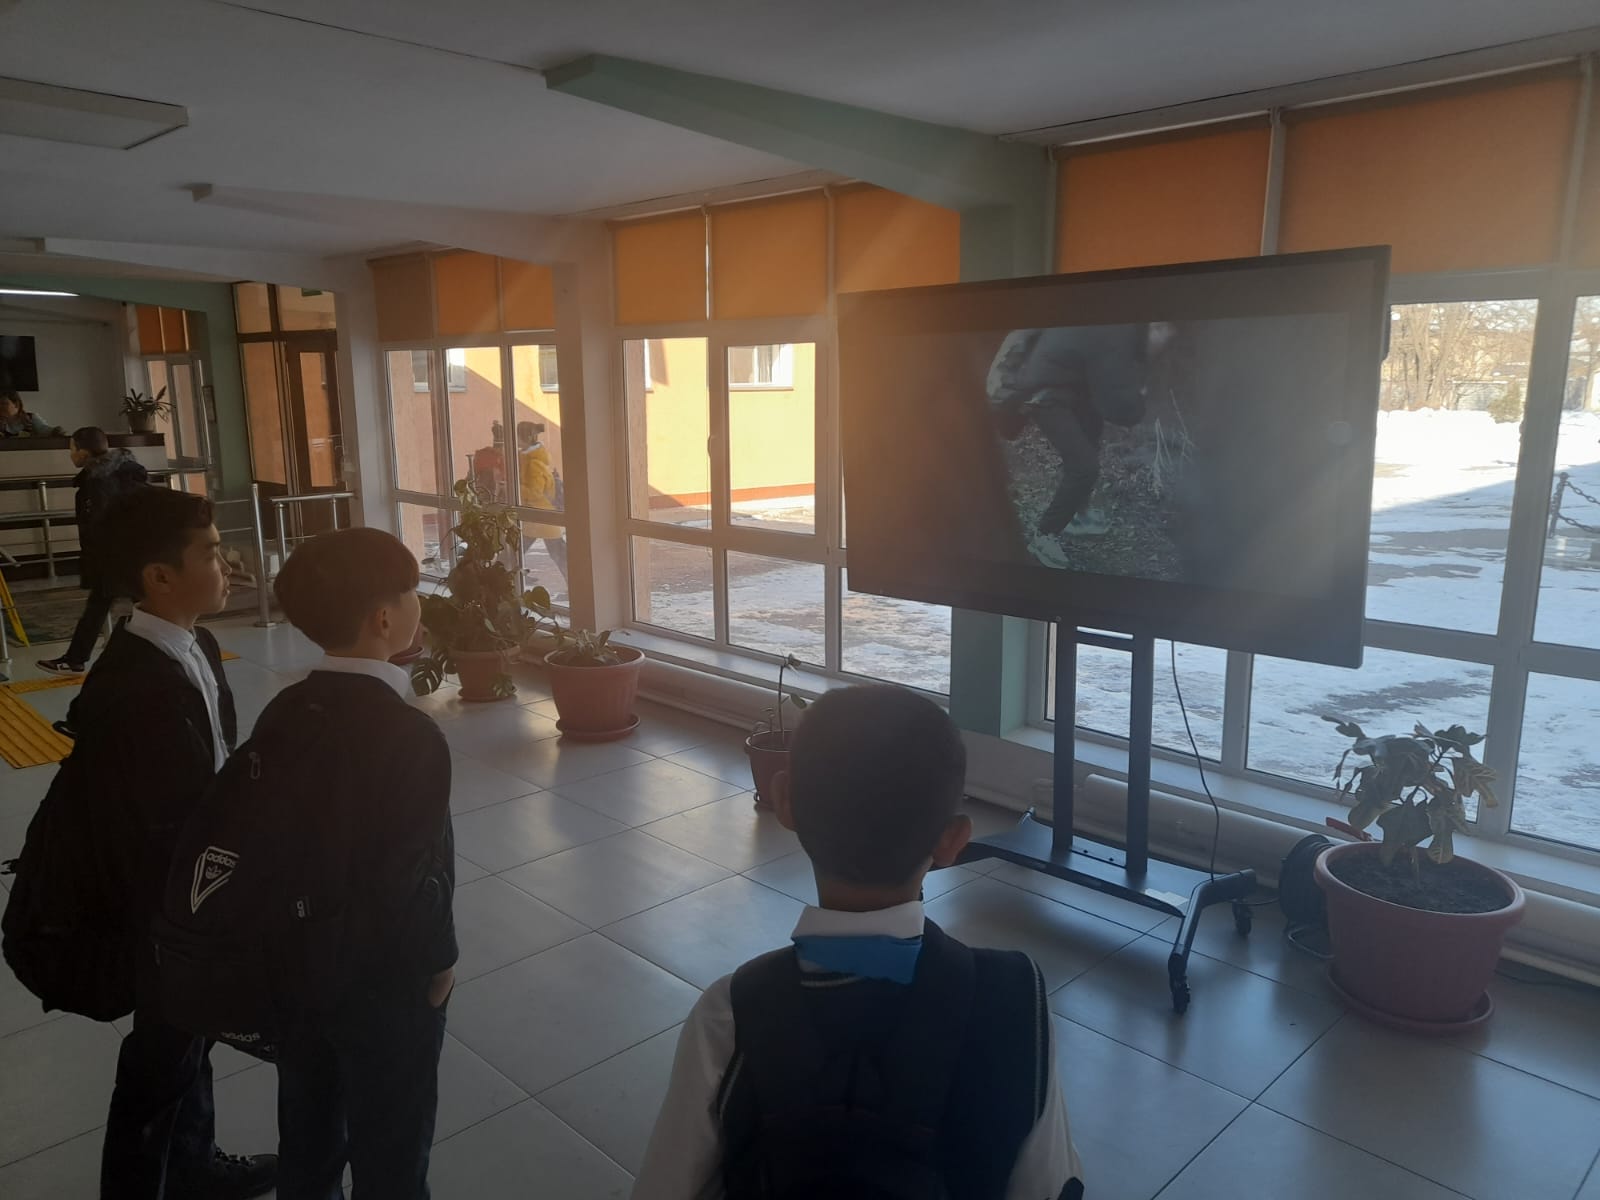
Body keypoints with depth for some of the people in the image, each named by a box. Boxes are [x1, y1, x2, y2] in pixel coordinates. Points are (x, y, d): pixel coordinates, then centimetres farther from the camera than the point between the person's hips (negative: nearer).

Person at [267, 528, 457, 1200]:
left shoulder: (283, 713, -6)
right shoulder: (409, 735, -28)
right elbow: (410, 874, -26)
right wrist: (438, 960, -9)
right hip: (385, 974, -6)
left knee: (307, 1122, 26)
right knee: (390, 1142, 16)